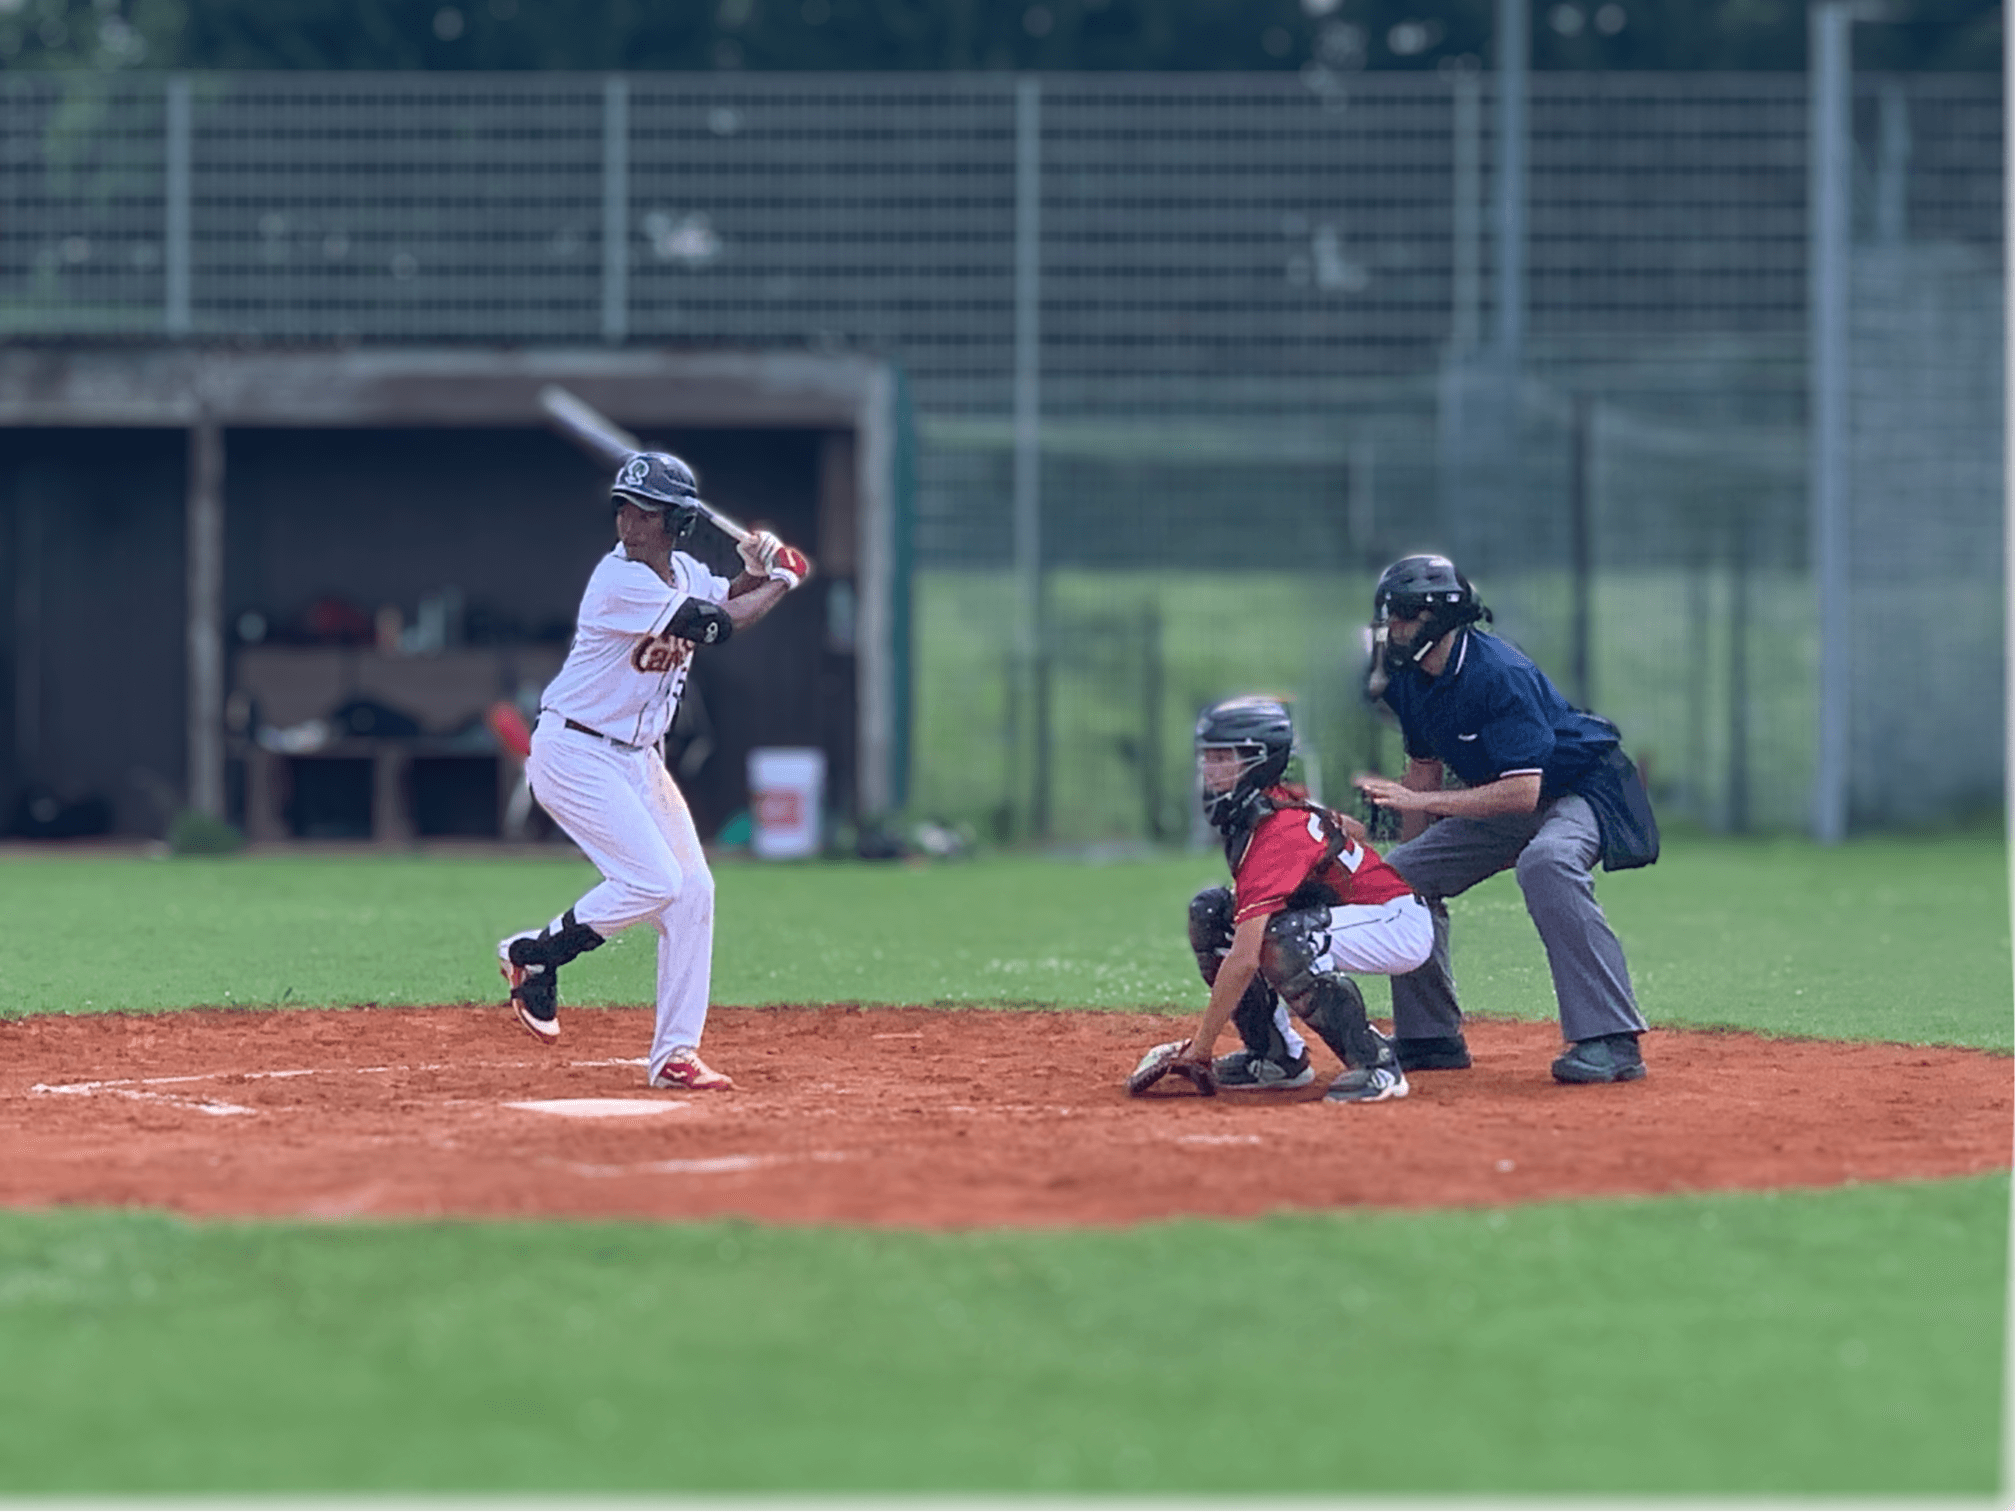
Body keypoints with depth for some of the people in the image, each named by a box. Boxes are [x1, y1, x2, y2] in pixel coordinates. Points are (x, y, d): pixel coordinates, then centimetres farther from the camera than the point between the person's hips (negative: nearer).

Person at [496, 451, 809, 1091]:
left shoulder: (683, 571, 4)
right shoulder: (621, 579, -23)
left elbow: (726, 601, 20)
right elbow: (716, 625, -21)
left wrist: (754, 572, -3)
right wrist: (782, 580, -6)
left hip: (638, 758, 9)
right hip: (573, 752, -9)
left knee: (693, 890, 2)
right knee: (653, 879, -21)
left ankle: (674, 1055, 6)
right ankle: (534, 954, 1)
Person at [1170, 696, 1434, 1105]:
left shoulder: (1273, 834, -29)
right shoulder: (1279, 801, -2)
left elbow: (1244, 959, -35)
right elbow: (1353, 829, 17)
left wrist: (1200, 1048, -33)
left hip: (1402, 925, -10)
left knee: (1281, 940, -37)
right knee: (1211, 912, 3)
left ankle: (1375, 1065, -24)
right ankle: (1278, 1059, 7)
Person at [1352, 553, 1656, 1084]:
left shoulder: (1499, 675, -30)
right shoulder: (1410, 679, -4)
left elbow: (1522, 792, -35)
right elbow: (1424, 768, 12)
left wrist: (1417, 800, -35)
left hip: (1581, 790, -9)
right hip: (1502, 808, 9)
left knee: (1546, 861, -39)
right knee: (1399, 874, 4)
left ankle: (1611, 1041, -41)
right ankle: (1432, 1037, 16)